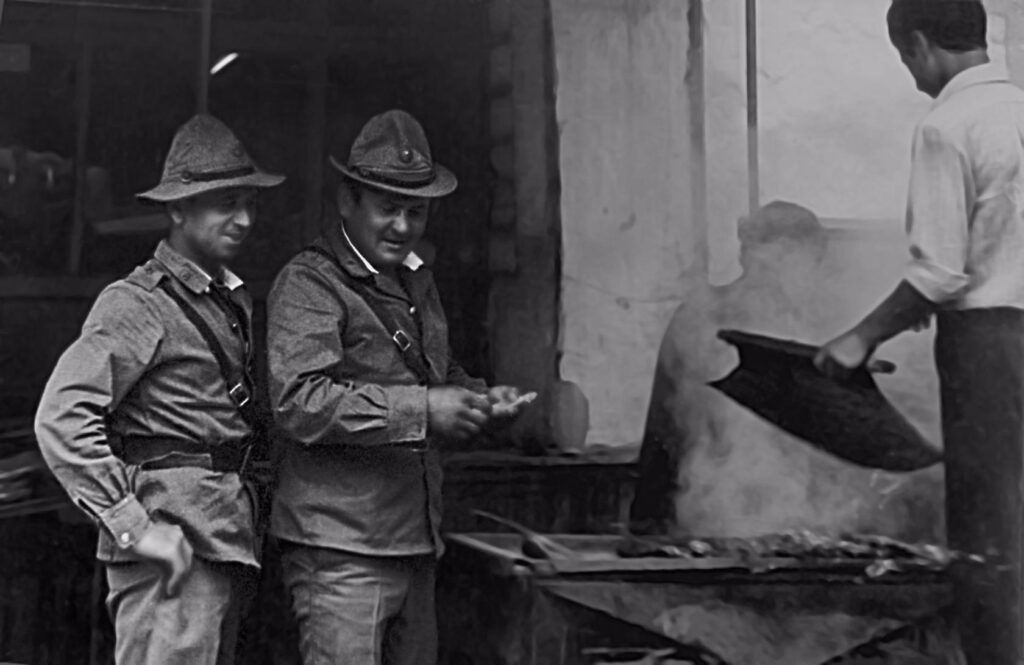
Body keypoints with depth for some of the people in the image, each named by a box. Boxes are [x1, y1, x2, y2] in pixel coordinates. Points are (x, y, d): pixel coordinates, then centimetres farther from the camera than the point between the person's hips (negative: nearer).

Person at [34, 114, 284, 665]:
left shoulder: (233, 301, 17)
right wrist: (133, 527, -20)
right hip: (174, 539, -9)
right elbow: (61, 420, -18)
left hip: (223, 536, 9)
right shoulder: (136, 304, -10)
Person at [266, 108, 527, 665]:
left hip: (415, 543, 8)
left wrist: (478, 399, 10)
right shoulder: (309, 283, -8)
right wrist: (420, 410, -23)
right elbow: (297, 402, -20)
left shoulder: (416, 283, 20)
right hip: (340, 547, -8)